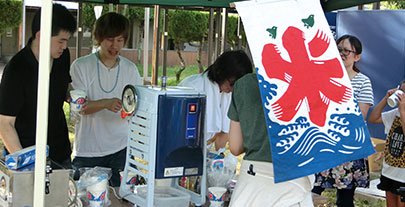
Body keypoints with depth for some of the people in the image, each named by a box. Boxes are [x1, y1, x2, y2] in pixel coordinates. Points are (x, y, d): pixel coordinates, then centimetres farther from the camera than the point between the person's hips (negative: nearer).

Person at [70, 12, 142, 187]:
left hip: (121, 149, 2)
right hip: (87, 152, -2)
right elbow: (80, 107, -11)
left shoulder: (131, 69, 7)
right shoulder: (81, 66, -3)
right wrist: (105, 103, -29)